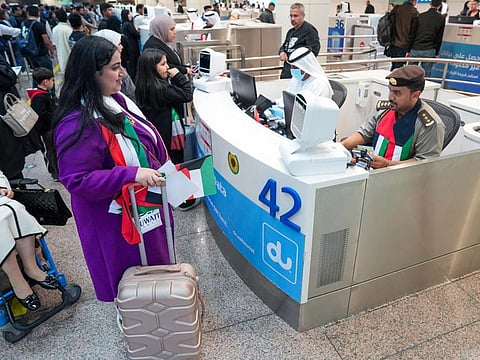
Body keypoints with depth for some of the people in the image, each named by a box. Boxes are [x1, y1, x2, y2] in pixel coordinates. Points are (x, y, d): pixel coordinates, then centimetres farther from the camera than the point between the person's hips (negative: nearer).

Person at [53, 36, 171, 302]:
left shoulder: (115, 99, -1)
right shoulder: (78, 124, -28)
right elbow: (77, 180, -29)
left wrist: (161, 171, 10)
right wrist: (132, 174, -36)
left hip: (147, 203, 9)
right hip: (118, 217, -9)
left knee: (156, 265, 29)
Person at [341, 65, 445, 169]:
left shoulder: (430, 125, -13)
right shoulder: (385, 108, 7)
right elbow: (365, 133, 14)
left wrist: (388, 164, -23)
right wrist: (342, 145, -3)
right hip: (369, 167, 6)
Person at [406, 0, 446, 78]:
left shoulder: (419, 16, 2)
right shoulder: (441, 19, 4)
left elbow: (412, 34, 1)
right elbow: (439, 37, 5)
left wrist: (408, 50, 6)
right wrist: (436, 53, 11)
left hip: (415, 49, 0)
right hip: (429, 51, 0)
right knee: (426, 74, 4)